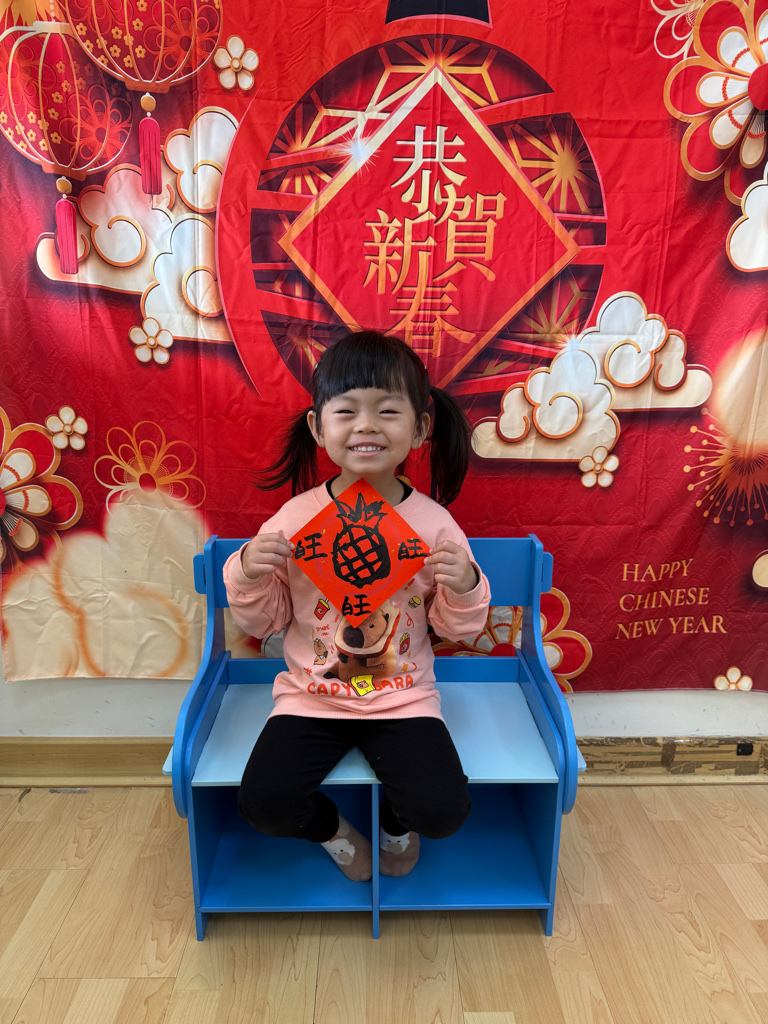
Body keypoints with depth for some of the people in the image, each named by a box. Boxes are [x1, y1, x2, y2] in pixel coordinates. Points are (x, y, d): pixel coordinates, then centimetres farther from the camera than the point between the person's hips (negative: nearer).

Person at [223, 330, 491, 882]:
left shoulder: (433, 523, -8)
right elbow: (262, 621, 2)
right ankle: (331, 827, 22)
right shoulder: (295, 519, -9)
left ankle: (395, 819, 24)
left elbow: (456, 628, 2)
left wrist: (465, 587, -19)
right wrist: (247, 573, -17)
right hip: (310, 696, 1)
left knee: (442, 810, -16)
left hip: (404, 697, 0)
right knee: (263, 801, -16)